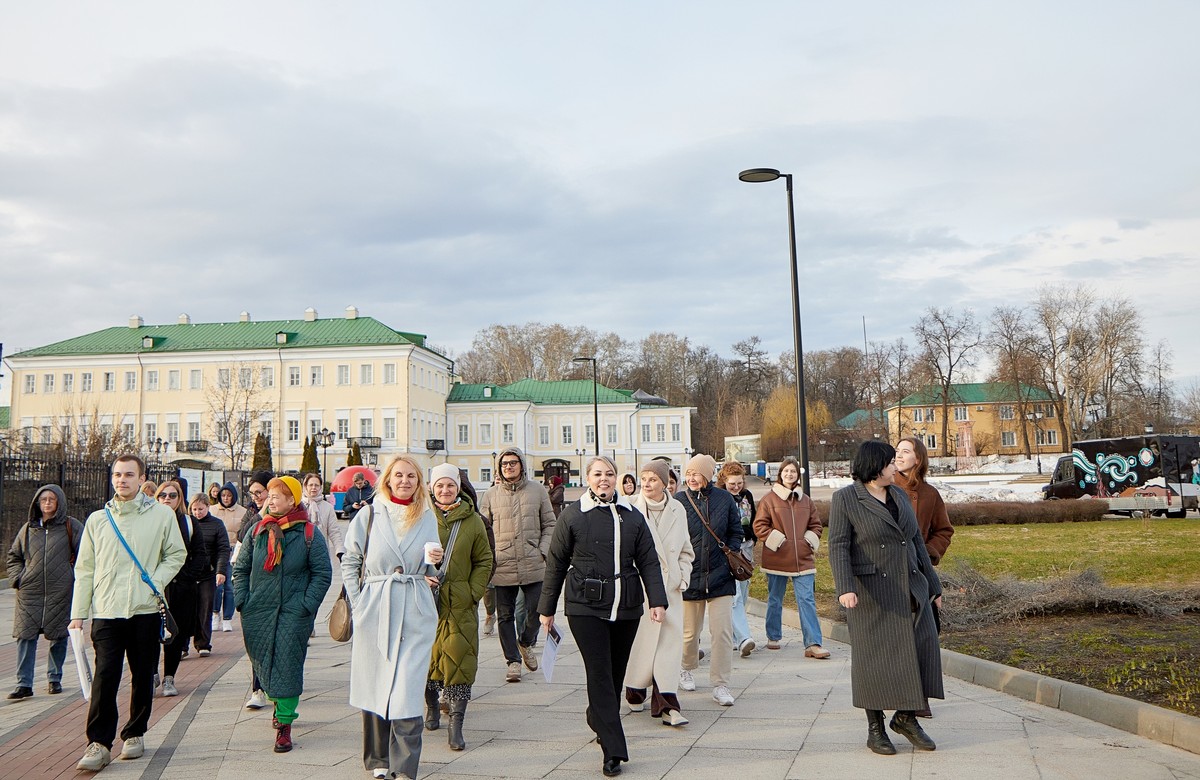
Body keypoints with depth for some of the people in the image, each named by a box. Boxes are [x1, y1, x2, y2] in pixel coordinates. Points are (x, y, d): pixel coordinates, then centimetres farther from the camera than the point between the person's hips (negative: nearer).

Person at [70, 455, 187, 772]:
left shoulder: (162, 514, 1)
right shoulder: (97, 519, 6)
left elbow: (177, 554, 9)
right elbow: (85, 569, 8)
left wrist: (155, 582, -7)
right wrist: (77, 613, 4)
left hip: (145, 611, 0)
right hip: (106, 612, 0)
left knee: (143, 677, 8)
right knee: (104, 677, -7)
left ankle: (135, 734, 24)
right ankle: (99, 743, 0)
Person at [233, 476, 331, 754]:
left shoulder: (309, 534, -4)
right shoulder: (257, 531, 6)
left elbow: (322, 574, -2)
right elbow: (240, 568, 13)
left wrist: (306, 606, -9)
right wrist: (242, 600, 2)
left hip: (293, 615, -4)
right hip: (257, 614, 4)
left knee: (287, 666, -5)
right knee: (262, 663, 13)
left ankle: (284, 725, 2)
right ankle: (278, 702, 39)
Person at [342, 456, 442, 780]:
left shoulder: (427, 517, 10)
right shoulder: (369, 514, 4)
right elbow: (350, 562, 8)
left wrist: (435, 561, -2)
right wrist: (358, 602, -1)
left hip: (416, 613, 0)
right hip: (375, 610, 0)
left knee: (407, 689, -7)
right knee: (374, 685, 7)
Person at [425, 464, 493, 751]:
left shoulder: (473, 520, 5)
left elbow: (484, 561, 9)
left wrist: (474, 592, -1)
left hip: (460, 603, 0)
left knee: (459, 659, -7)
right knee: (427, 654, 10)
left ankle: (456, 725, -3)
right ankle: (432, 706, 35)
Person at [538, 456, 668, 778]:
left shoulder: (632, 515, 6)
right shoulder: (573, 515, -1)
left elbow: (648, 561, 7)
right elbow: (556, 563, 4)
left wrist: (657, 600, -4)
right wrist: (547, 608, 6)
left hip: (626, 607, 3)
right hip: (586, 607, -3)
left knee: (616, 672, 14)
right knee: (600, 674, -7)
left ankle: (598, 720, 40)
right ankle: (613, 750, -4)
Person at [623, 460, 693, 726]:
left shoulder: (677, 510, 7)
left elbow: (685, 549, 16)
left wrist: (683, 577, 6)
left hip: (669, 586, 3)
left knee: (670, 641, -3)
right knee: (640, 638, 2)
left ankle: (666, 703, -1)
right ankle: (635, 692, 23)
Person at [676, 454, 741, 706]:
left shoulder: (724, 499, 0)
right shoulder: (678, 501, -5)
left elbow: (736, 531, 12)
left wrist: (730, 555, 0)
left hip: (720, 575, 1)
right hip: (689, 576, 0)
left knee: (723, 631, -5)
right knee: (690, 631, 13)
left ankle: (720, 685, 5)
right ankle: (687, 669, 40)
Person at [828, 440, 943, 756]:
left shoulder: (899, 496, 12)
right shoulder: (845, 499, -7)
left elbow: (917, 542, 16)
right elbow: (838, 547, -13)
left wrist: (933, 585, 15)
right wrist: (845, 588, -25)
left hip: (909, 589, 6)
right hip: (870, 592, -6)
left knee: (921, 649, 2)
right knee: (874, 656, 2)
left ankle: (906, 716, 19)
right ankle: (875, 728, 14)